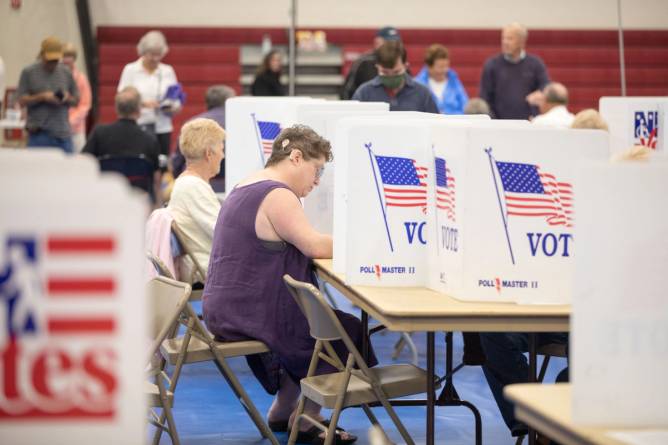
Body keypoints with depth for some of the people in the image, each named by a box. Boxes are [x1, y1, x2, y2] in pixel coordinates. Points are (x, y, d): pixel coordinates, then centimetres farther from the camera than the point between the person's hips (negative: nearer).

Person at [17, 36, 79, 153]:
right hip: (38, 133, -3)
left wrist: (67, 98, -8)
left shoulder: (66, 73, 11)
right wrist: (42, 97, -15)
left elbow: (76, 100, 14)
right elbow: (22, 100, -1)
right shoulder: (29, 72, 3)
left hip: (62, 133, 3)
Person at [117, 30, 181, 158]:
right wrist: (143, 104, -18)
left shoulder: (168, 71, 12)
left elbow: (176, 98, 13)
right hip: (138, 127, -2)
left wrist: (174, 107, -11)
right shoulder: (130, 70, 4)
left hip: (162, 128, 2)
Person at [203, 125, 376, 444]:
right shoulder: (277, 194, -19)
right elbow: (315, 246, -24)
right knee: (346, 330, 4)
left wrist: (343, 241, 6)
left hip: (226, 308, 10)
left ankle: (282, 412, 32)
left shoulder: (247, 187, 15)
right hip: (249, 314, -10)